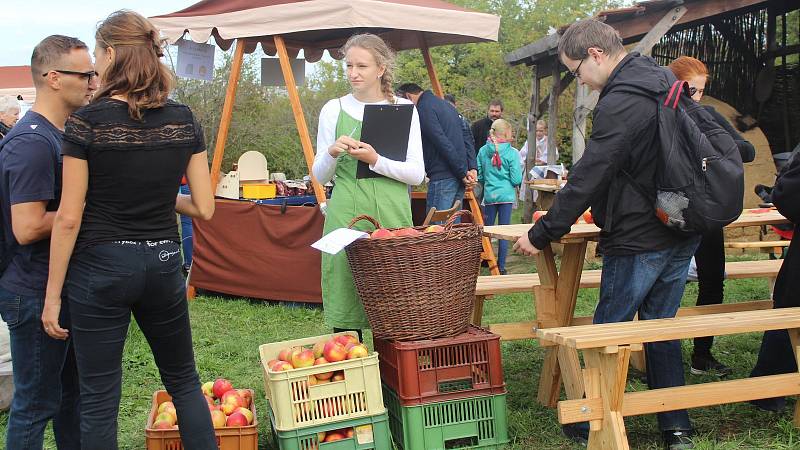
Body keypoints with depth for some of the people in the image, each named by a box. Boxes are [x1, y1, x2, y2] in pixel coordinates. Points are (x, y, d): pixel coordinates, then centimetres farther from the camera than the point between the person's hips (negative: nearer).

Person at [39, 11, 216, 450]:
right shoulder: (183, 121, 0)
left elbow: (69, 219, -10)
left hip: (101, 266, -4)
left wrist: (52, 294, -3)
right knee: (183, 379, 20)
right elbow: (204, 208, 0)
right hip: (163, 263, 4)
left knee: (99, 397, 6)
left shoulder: (87, 122, -11)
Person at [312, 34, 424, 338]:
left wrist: (375, 160, -14)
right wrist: (331, 154, -11)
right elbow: (320, 176, 11)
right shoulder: (334, 110, 7)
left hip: (392, 215, 0)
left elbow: (417, 174, 1)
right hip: (346, 215, 0)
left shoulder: (404, 109, 6)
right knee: (346, 298, -2)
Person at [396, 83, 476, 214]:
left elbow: (443, 144, -17)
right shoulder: (446, 104, 21)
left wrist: (462, 173, -13)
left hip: (442, 178, -9)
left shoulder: (423, 109, -8)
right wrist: (472, 167, 7)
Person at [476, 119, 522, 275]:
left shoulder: (483, 151, 0)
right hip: (506, 195, -2)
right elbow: (516, 180, -10)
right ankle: (501, 266, 5)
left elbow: (479, 176, 5)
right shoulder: (512, 153, -9)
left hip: (489, 195, 3)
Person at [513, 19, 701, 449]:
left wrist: (542, 234, -13)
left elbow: (588, 177, -21)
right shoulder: (664, 83, 9)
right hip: (681, 235, 9)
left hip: (637, 240, -9)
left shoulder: (620, 103, -20)